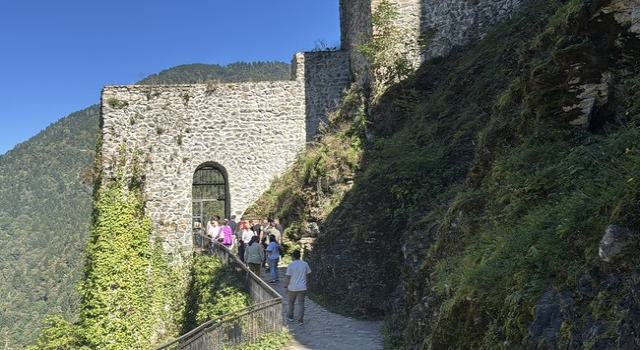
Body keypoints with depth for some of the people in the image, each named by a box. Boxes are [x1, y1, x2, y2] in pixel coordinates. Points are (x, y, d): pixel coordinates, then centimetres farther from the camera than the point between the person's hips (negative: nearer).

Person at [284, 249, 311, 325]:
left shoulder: (291, 264, -12)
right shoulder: (305, 264, -3)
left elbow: (287, 277, -10)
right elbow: (307, 276, 6)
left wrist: (285, 286, 0)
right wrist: (306, 284, 20)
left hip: (292, 288, -1)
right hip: (302, 288, 1)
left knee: (291, 302, 19)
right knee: (301, 304, 5)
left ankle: (290, 317, 31)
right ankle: (300, 320, 0)